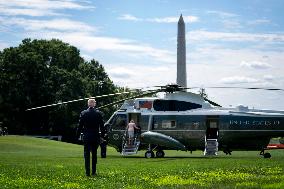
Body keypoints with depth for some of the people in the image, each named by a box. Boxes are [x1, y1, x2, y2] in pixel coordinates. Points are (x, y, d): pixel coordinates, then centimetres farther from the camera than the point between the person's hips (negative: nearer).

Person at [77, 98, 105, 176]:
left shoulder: (83, 113, -4)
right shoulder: (98, 113, -4)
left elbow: (80, 125, -2)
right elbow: (101, 126, -1)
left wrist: (78, 135, 6)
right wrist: (102, 134, 8)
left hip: (86, 137, -1)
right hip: (95, 137, 1)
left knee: (87, 154, 3)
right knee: (94, 154, 11)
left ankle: (87, 172, -2)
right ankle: (94, 171, 13)